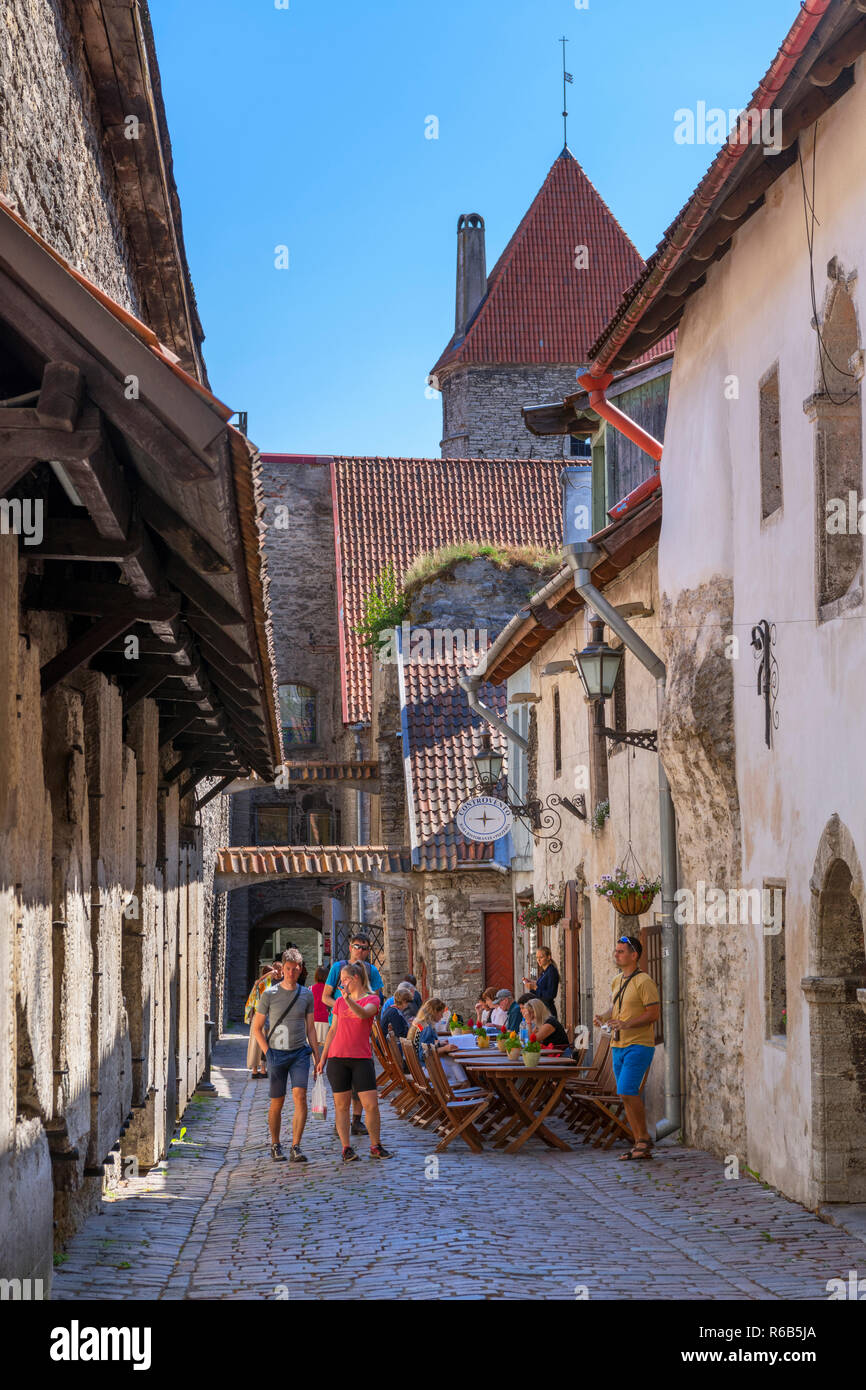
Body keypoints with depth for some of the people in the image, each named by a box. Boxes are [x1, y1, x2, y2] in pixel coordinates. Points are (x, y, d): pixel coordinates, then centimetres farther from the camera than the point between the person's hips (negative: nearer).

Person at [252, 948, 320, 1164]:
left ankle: (296, 1148, -14)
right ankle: (275, 1145, 23)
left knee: (300, 1096, -14)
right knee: (277, 1103, 5)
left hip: (300, 1053, 1)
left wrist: (317, 1057, 10)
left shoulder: (307, 995, 6)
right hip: (277, 1054, -1)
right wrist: (267, 1053, -5)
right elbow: (257, 1028, 5)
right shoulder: (269, 995, -1)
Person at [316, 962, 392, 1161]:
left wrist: (348, 999, -37)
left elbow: (364, 1014, -21)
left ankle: (375, 1146, 9)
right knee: (341, 1105, 1)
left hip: (362, 1058, -2)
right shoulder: (339, 1001, 12)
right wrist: (323, 1058, 14)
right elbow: (333, 1030, 16)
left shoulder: (372, 1000, 2)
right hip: (337, 1057, 3)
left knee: (371, 1105, -5)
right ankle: (346, 1148, 7)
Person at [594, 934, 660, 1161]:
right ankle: (640, 1146, 14)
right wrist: (603, 1017, 6)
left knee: (627, 1091, -16)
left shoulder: (644, 982, -12)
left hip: (639, 1045, -8)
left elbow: (653, 1014, -15)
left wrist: (627, 1024, -24)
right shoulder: (617, 980, 14)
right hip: (618, 1046, 8)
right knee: (628, 1095, 8)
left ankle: (644, 1138, -2)